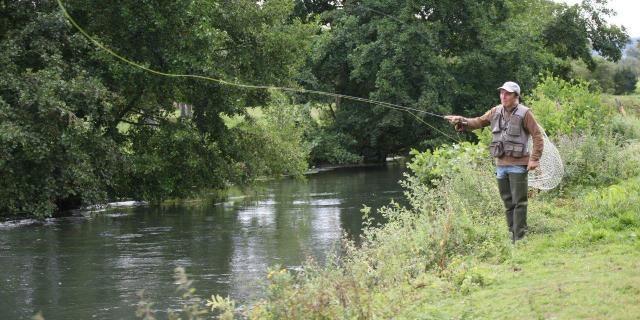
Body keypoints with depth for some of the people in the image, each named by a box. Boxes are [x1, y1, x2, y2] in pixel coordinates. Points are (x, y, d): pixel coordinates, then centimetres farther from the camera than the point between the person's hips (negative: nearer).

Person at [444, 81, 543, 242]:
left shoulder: (524, 113, -8)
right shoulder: (496, 111, 9)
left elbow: (538, 136, -7)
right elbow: (478, 122, 12)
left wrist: (534, 159, -13)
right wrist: (461, 121, -5)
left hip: (518, 164, -6)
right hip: (501, 164, 6)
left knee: (519, 202, -6)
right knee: (507, 202, 12)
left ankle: (519, 238, -4)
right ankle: (512, 235, 20)